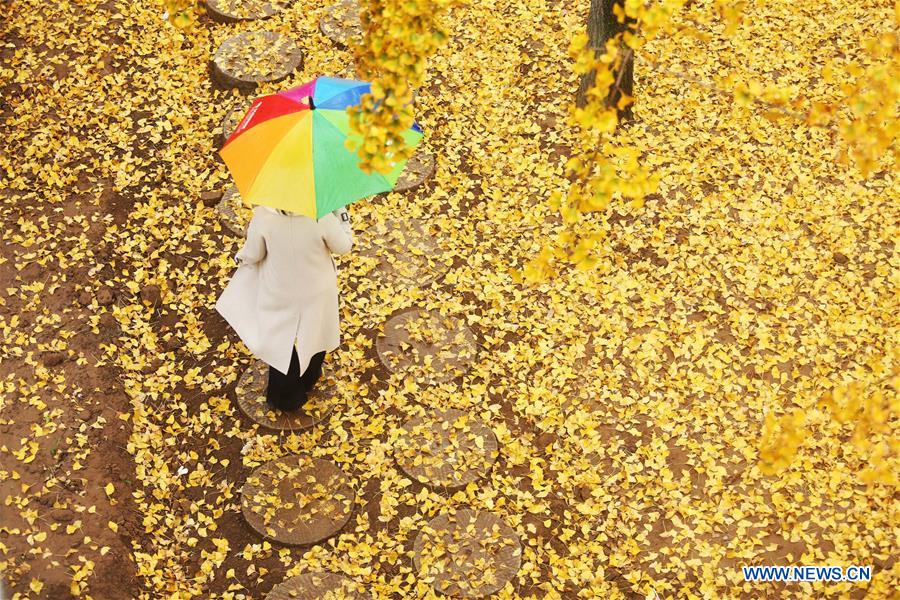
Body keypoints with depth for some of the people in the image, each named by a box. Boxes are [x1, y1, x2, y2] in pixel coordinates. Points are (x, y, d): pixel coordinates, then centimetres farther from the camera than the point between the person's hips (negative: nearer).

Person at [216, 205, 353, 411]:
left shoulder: (263, 214, -29)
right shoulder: (321, 215, -32)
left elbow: (253, 254, -13)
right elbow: (343, 246, -14)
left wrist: (242, 257, 11)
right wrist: (341, 212, -4)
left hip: (279, 292, 0)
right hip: (316, 291, 0)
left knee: (280, 340, 24)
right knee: (314, 333, 29)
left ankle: (285, 396, 41)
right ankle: (308, 379, 55)